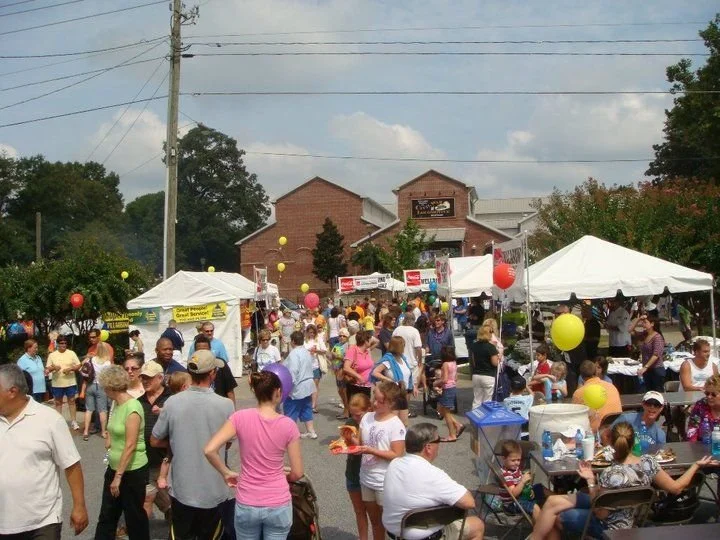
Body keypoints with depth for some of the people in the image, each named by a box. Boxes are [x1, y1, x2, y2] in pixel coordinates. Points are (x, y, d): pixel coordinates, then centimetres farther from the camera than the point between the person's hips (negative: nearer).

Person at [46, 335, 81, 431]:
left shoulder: (71, 353, 1)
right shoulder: (52, 355, 2)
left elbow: (78, 366, 1)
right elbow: (47, 369, 3)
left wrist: (70, 369, -17)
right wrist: (53, 368, -19)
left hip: (70, 382, -1)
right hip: (57, 383, 1)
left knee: (71, 401, 5)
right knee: (58, 402, 9)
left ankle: (73, 421, 11)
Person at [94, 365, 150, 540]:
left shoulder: (132, 407, -21)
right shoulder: (117, 404, 5)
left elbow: (131, 445, -22)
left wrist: (118, 476, -19)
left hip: (132, 471, -8)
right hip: (114, 467, 8)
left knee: (134, 516, 7)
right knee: (106, 515, 13)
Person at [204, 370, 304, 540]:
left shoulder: (240, 417, -9)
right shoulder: (288, 425, -9)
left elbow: (209, 450, -15)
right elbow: (297, 473, -5)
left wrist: (226, 473, 0)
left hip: (246, 505, 1)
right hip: (278, 505, -1)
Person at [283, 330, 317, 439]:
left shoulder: (294, 353, -19)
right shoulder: (307, 352, 10)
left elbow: (293, 371, -26)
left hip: (297, 388, -9)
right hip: (308, 386, 9)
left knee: (291, 411, 1)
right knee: (306, 410, 17)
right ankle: (311, 431, 20)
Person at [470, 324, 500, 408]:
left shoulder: (474, 346, 4)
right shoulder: (491, 347, -14)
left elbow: (473, 362, 10)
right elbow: (495, 363, -13)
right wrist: (498, 358, 4)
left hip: (476, 375, 5)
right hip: (488, 376, -5)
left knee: (476, 401, 11)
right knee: (487, 401, 3)